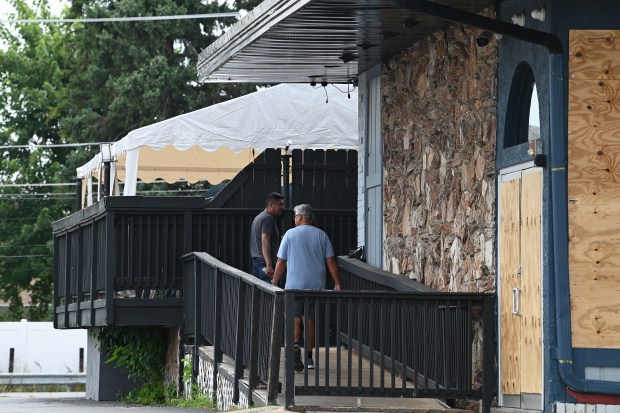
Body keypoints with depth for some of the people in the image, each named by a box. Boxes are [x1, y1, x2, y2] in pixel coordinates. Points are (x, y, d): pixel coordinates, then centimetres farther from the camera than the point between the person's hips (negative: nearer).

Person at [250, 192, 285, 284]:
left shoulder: (258, 217, 22)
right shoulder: (268, 218, -9)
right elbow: (265, 242, -20)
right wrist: (269, 265, -28)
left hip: (255, 263, 10)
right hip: (265, 264, -10)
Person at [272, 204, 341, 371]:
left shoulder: (290, 234, -1)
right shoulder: (321, 235, 5)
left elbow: (281, 261, 0)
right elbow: (330, 261, 1)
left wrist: (274, 282, 9)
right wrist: (337, 284, 3)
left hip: (295, 285, -2)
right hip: (316, 285, 2)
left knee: (295, 320, 3)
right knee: (310, 320, 11)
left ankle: (295, 345, -24)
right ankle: (309, 357, 13)